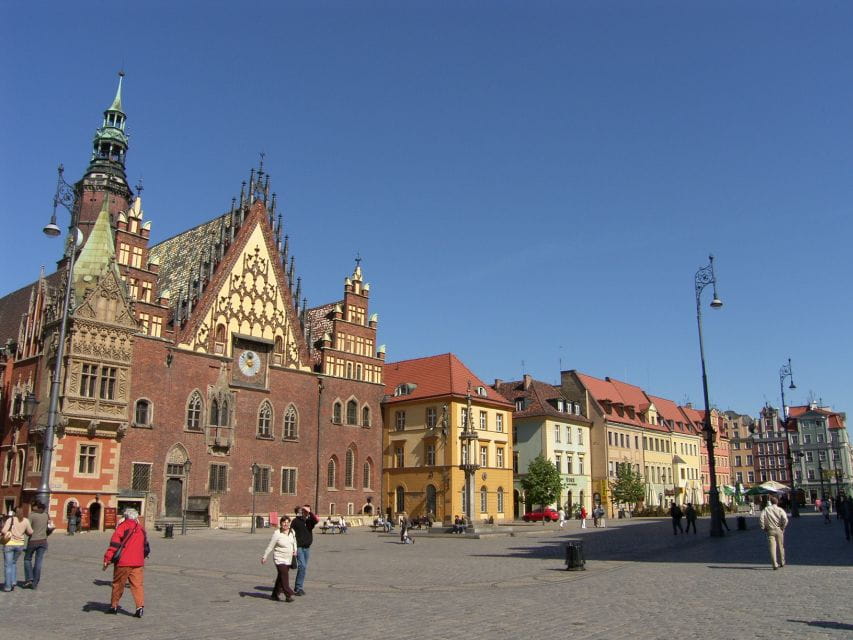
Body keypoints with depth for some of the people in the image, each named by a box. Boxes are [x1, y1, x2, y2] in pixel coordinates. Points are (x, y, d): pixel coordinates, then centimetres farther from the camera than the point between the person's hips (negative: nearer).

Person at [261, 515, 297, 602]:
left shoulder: (292, 532, 2)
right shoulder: (277, 534, -15)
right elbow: (270, 546, -10)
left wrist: (295, 550, 9)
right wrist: (264, 557, -7)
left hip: (289, 559, 6)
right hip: (280, 559, -6)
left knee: (280, 577, 14)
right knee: (284, 577, -11)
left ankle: (275, 594, 26)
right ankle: (288, 595, -7)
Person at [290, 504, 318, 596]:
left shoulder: (309, 520, 6)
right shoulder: (296, 521, -4)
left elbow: (317, 520, -14)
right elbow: (291, 533, -3)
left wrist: (310, 512, -20)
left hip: (307, 547, 5)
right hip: (298, 547, -5)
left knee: (304, 567, 10)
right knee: (302, 566, -14)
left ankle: (298, 588, 20)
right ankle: (298, 588, -6)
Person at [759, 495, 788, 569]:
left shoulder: (766, 510, -1)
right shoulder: (780, 510, -4)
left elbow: (761, 519, -8)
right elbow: (785, 519, -18)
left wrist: (763, 528, 2)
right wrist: (783, 527, -5)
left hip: (770, 531, 0)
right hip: (779, 530, 0)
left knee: (772, 548, -2)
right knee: (780, 547, 16)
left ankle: (775, 565, -8)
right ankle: (782, 563, 30)